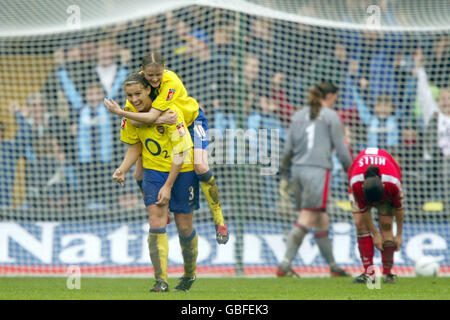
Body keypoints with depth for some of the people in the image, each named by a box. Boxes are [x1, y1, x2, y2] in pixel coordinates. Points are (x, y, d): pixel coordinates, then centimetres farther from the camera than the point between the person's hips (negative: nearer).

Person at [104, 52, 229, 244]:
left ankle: (219, 220, -9)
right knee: (140, 175, -4)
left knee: (201, 167, -25)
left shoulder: (171, 83, -36)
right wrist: (158, 119, -44)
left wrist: (120, 112, -48)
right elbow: (134, 121, -27)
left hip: (191, 122, -5)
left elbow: (151, 116, -41)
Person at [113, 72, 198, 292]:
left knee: (184, 226, 4)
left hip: (181, 170, -4)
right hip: (153, 169, 4)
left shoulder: (169, 112, -23)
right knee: (156, 223, -12)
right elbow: (135, 147, 8)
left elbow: (179, 153, -20)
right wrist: (123, 169, -10)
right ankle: (161, 280, -15)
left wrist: (168, 186, -21)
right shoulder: (131, 113, -6)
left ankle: (189, 274, 28)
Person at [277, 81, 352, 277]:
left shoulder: (298, 116, 16)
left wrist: (284, 177, 18)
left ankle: (333, 266, 17)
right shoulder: (330, 116, 0)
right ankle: (285, 265, -17)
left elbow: (288, 149, 14)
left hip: (298, 169, 7)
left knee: (322, 220, 12)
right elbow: (341, 149, -1)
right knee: (307, 219, -9)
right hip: (318, 170, -7)